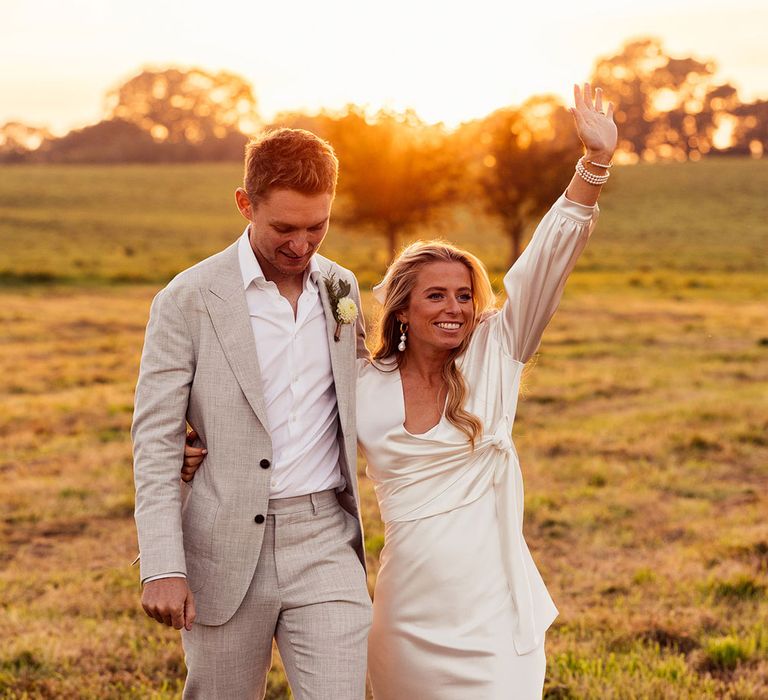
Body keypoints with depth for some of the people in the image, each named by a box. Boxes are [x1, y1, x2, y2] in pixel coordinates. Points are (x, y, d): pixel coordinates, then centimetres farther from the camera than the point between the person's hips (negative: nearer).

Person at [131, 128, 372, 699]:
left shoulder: (341, 287, 8)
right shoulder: (187, 301, -7)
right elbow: (155, 444, -8)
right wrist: (162, 567, -15)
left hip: (325, 543, 3)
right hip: (227, 553, -3)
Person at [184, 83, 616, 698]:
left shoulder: (494, 357, 1)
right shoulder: (361, 388, 2)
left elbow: (547, 261, -6)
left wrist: (596, 162, -13)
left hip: (496, 614, -1)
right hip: (410, 618, 1)